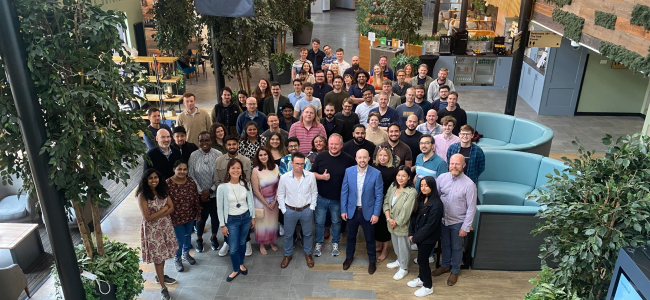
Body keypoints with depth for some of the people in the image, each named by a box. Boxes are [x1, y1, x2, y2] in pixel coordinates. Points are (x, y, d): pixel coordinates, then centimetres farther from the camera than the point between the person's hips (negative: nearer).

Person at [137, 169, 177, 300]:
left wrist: (157, 215, -17)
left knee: (163, 252, 19)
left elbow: (171, 208, -2)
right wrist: (163, 209, -15)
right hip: (152, 229, -5)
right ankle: (163, 287, 15)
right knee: (157, 256, 4)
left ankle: (160, 276, 42)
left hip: (166, 226, 5)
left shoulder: (162, 191, 0)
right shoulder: (142, 195, -18)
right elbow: (147, 217, -22)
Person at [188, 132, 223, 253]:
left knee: (215, 216, 14)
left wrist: (210, 190, -12)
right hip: (200, 194, 0)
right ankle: (199, 239, 35)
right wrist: (200, 192, -9)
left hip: (215, 193, 0)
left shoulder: (218, 155, -9)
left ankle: (214, 238, 39)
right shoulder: (194, 156, -7)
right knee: (201, 217, 10)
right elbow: (191, 175, -4)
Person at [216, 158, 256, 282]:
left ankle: (241, 264, 45)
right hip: (231, 219, -2)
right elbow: (220, 207, -9)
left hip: (246, 217, 2)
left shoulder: (246, 184, -9)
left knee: (242, 243, 20)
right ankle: (236, 270, 31)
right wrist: (223, 225, -6)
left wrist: (253, 217, 8)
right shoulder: (222, 187, -18)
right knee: (233, 248, 5)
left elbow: (250, 202, 3)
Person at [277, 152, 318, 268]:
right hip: (290, 210, 0)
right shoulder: (284, 177, -14)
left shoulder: (310, 176, -13)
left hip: (306, 210, 1)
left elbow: (314, 192, 0)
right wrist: (284, 210, -4)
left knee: (307, 233, 18)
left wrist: (311, 207, -2)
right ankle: (288, 255, 37)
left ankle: (308, 254, 40)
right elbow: (281, 195, -2)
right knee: (288, 234, 16)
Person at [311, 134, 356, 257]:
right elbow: (312, 173, 1)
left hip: (338, 199, -1)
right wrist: (321, 176, -20)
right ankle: (319, 243, 32)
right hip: (321, 197, 1)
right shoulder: (321, 157, -6)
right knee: (319, 222, 11)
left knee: (336, 222, 18)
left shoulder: (348, 159, -10)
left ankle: (335, 243, 39)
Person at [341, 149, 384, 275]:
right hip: (352, 211, 2)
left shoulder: (376, 173, -14)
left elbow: (379, 195, -9)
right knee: (351, 236, 19)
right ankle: (349, 257, 42)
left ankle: (372, 260, 35)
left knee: (370, 238, 14)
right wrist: (343, 210, -2)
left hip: (368, 211, -2)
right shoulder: (348, 171, -8)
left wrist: (376, 213, -10)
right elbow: (344, 192, -2)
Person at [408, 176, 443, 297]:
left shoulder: (436, 204, -23)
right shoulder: (421, 199, 1)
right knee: (421, 258, 20)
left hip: (428, 238, -7)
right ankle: (421, 279, 41)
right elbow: (414, 216, 5)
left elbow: (430, 226, -23)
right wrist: (411, 233, -3)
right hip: (419, 236, 7)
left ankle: (428, 286, 22)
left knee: (422, 260, 4)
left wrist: (415, 238, -15)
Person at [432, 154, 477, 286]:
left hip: (457, 222, -3)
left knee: (456, 247, 16)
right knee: (444, 244, 23)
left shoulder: (469, 184, -21)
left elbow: (471, 208, -15)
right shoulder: (442, 177, -10)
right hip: (442, 219, 4)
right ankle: (445, 265, 45)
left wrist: (465, 227, -14)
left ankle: (455, 271, 37)